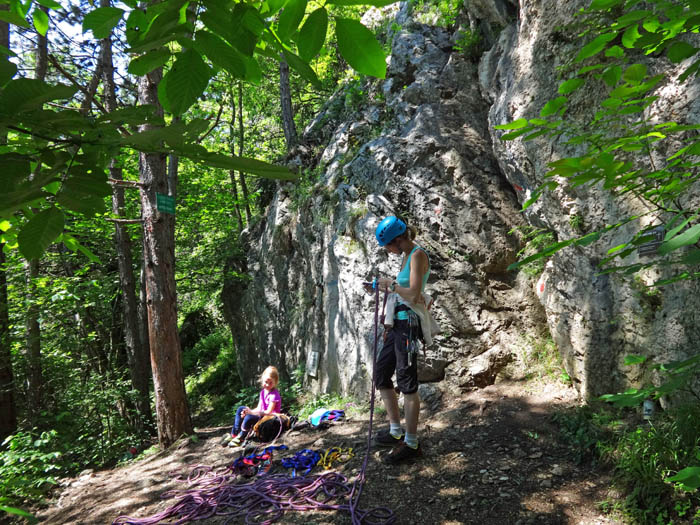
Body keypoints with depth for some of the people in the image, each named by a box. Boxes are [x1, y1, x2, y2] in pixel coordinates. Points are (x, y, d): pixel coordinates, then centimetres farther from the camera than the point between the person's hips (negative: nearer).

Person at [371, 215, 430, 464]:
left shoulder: (418, 255, -13)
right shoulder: (406, 256, 16)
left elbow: (414, 294, -23)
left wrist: (390, 284, -10)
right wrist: (390, 323, 19)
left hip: (408, 323, -10)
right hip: (398, 323, 10)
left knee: (407, 383, -4)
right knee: (381, 376, 15)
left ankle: (411, 443, 7)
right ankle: (396, 432, 26)